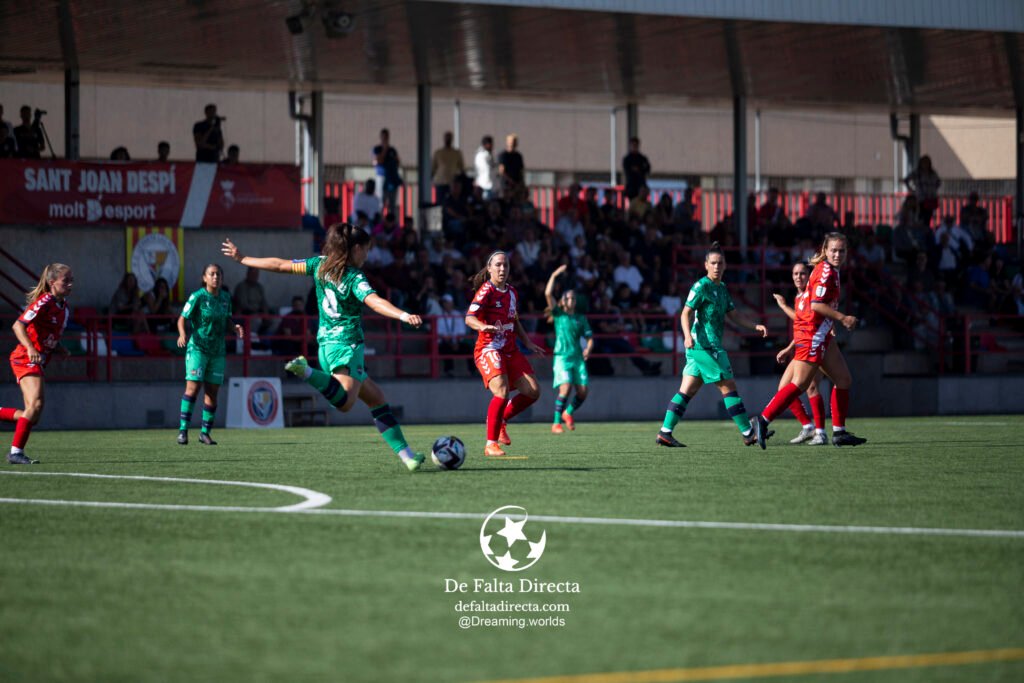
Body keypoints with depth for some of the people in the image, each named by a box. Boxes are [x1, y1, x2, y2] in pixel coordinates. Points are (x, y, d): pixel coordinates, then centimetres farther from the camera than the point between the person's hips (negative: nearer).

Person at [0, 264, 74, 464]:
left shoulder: (64, 307, 12)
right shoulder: (44, 302, -15)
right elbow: (18, 325, -22)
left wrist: (58, 349, 6)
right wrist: (30, 348, -36)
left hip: (39, 361, 9)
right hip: (25, 358, -9)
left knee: (33, 417, 5)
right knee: (36, 404, -23)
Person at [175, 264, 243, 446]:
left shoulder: (226, 298, 7)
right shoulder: (198, 296, -8)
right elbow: (182, 318, -8)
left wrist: (235, 327, -3)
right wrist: (182, 334, -27)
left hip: (217, 351, 5)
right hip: (198, 347, -5)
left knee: (212, 392, 3)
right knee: (193, 387, -15)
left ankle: (205, 432, 12)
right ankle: (183, 429, -13)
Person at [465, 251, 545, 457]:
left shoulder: (512, 292, 14)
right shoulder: (486, 291, -9)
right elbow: (469, 318, -21)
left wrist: (528, 343, 21)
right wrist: (484, 326, -40)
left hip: (510, 350, 7)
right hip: (488, 349, -7)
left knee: (532, 391, -3)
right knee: (502, 392, -26)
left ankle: (501, 419, 19)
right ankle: (491, 444, -18)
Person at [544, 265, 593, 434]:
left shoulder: (581, 319, 14)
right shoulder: (558, 315, 6)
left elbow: (589, 337, 12)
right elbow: (548, 294, -5)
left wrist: (588, 349, -9)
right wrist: (554, 275, -6)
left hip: (578, 358, 4)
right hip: (562, 357, -4)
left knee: (583, 390, -6)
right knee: (565, 388, -21)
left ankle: (568, 413, 23)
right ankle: (556, 423, -15)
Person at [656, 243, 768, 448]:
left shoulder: (721, 289, 18)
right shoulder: (701, 286, -9)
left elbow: (734, 315, 24)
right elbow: (686, 313, -14)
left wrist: (755, 326, 12)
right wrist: (688, 335, -29)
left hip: (712, 345, 9)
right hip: (705, 345, -9)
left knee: (687, 390, 5)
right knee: (728, 385, -5)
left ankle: (665, 432, 2)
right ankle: (748, 433, -1)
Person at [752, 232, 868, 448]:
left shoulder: (830, 271, 16)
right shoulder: (826, 271, -14)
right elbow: (816, 304, -23)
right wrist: (842, 318, -16)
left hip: (820, 336, 10)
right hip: (812, 334, -10)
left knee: (844, 379, 11)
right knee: (800, 383, -13)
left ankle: (839, 432, 13)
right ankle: (763, 420, -11)